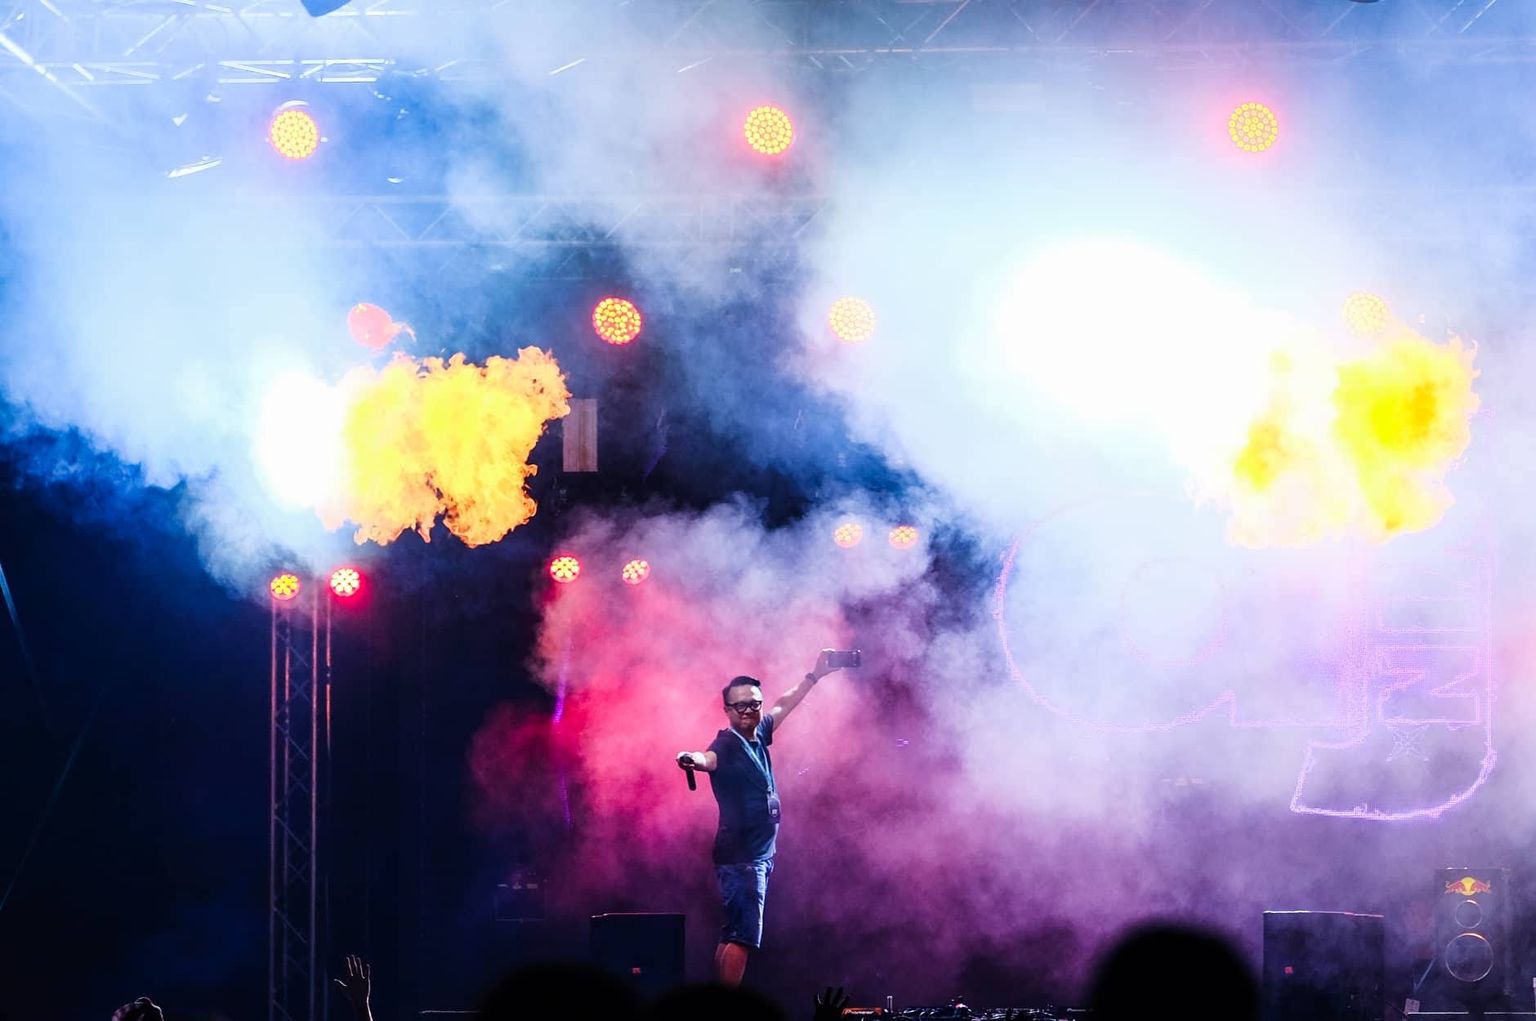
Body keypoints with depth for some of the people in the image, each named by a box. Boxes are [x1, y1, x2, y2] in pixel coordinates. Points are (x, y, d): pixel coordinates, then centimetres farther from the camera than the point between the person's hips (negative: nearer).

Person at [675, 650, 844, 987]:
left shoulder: (758, 737, 12)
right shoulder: (727, 744, -14)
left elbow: (784, 705, 30)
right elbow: (709, 758, -37)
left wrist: (814, 676, 37)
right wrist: (693, 759, -60)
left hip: (759, 855, 9)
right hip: (740, 856, -9)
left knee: (733, 936, 9)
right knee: (743, 937, -16)